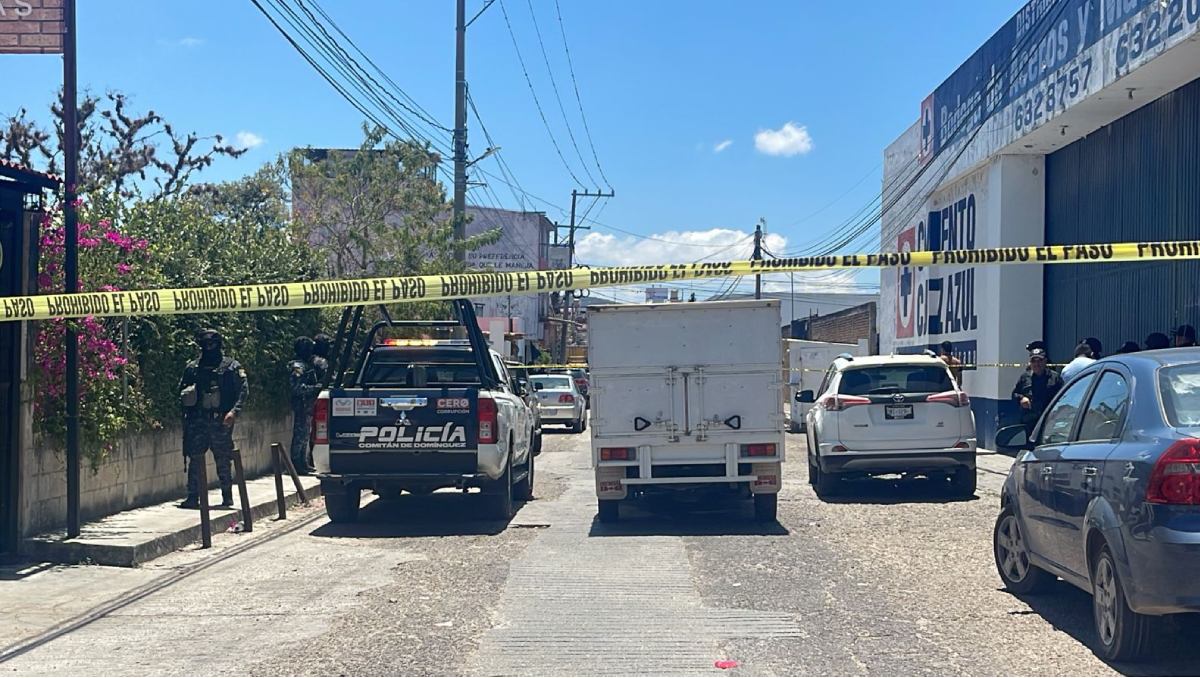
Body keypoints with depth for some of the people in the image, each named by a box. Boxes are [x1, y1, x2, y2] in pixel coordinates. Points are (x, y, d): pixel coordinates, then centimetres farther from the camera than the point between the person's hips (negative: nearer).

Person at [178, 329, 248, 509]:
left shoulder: (231, 366, 2)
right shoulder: (192, 367, 11)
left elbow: (243, 390, -3)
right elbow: (182, 391, 20)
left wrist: (234, 411, -14)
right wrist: (186, 397, -1)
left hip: (221, 421, -2)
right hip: (197, 421, 2)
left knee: (223, 460, 4)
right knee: (195, 460, -1)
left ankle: (227, 497, 14)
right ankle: (193, 497, 4)